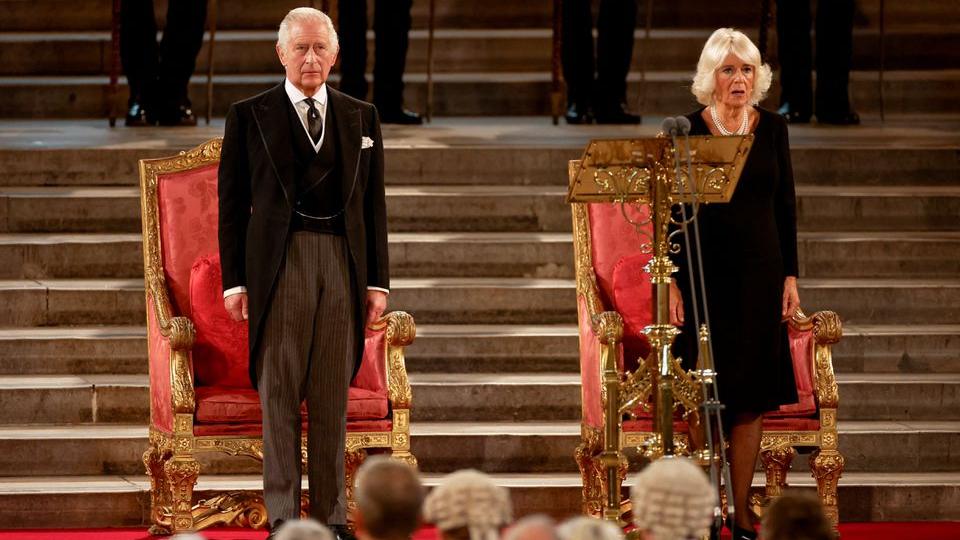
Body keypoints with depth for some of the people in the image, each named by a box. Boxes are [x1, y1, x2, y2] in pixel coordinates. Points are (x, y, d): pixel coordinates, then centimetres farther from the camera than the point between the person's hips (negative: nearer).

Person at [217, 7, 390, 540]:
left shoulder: (361, 117, 12)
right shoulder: (249, 116, 4)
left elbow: (373, 203, 12)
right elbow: (232, 203, 3)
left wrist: (377, 280, 6)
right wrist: (234, 280, -3)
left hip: (343, 263, 3)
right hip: (279, 263, -2)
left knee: (333, 397, 5)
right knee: (279, 394, -2)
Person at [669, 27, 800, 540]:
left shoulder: (772, 128, 4)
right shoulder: (687, 131, -4)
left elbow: (785, 204, 9)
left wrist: (790, 275, 4)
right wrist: (672, 282, -7)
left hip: (759, 273, 3)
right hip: (704, 273, -3)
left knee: (750, 399, 3)